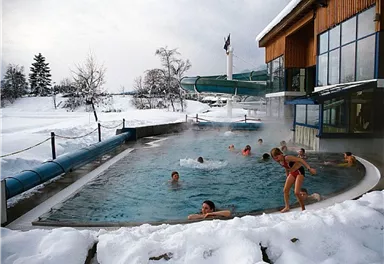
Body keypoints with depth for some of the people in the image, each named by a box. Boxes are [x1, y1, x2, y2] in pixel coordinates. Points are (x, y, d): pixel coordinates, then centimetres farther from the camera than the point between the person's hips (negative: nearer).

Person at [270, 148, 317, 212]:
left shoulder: (287, 158, -28)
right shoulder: (280, 162, -3)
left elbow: (300, 160, -29)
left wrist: (309, 168, -34)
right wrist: (287, 178, 21)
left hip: (299, 172, -8)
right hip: (292, 173, 8)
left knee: (296, 192, -14)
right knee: (285, 190, 4)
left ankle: (303, 209, 4)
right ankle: (287, 207, 20)